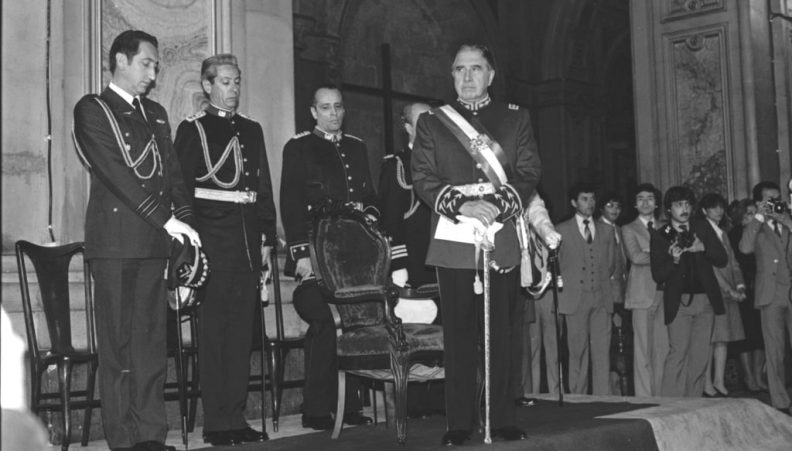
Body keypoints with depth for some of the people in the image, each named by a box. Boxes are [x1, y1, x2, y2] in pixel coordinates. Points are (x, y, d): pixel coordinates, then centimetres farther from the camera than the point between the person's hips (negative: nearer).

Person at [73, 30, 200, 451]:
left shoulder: (155, 114, 20)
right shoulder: (92, 109, 0)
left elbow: (173, 173, 17)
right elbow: (115, 172, -11)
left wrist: (185, 224, 1)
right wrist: (166, 219, -16)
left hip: (155, 243, 6)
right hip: (114, 242, -6)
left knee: (151, 340, 5)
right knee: (118, 343, -3)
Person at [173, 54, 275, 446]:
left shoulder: (252, 130, 17)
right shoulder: (192, 129, 1)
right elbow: (181, 188, -4)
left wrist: (267, 237, 11)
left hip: (248, 239, 5)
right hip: (212, 239, -5)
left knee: (242, 329, 6)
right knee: (214, 328, -3)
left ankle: (236, 417, 14)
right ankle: (215, 421, 4)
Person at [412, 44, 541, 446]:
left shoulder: (516, 119, 14)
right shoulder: (431, 122, 12)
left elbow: (529, 174, 5)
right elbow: (423, 178, 2)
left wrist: (500, 203, -14)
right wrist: (461, 204, -14)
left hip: (503, 241, 1)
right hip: (453, 242, 0)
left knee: (500, 333, 2)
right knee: (457, 334, 0)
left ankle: (503, 420, 10)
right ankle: (458, 423, 6)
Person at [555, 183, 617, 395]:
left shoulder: (607, 230, 17)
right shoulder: (561, 231, 7)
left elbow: (611, 265, 19)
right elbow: (555, 266, 9)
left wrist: (602, 282, 11)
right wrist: (565, 285, 5)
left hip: (601, 298, 2)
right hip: (575, 298, -2)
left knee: (602, 352, -3)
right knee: (577, 352, -2)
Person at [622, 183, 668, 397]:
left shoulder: (666, 228, 19)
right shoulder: (629, 229, 8)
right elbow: (636, 257, -8)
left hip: (665, 291, 3)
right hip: (643, 293, -3)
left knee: (663, 348, 1)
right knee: (643, 349, -5)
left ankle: (661, 396, 5)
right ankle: (644, 397, -3)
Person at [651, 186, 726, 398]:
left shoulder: (703, 228, 9)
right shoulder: (660, 237, 0)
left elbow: (723, 259, 6)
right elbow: (658, 275, -3)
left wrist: (703, 248, -12)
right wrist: (674, 259, -21)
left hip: (705, 300, 4)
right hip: (679, 301, -3)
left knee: (700, 355, 5)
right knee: (678, 353, -12)